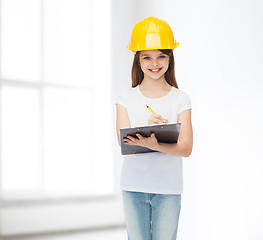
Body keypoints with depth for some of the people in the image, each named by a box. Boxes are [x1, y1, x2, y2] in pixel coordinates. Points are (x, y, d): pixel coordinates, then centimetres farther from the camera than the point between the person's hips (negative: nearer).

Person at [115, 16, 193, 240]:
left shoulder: (180, 99, 2)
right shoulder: (126, 97, 5)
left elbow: (186, 147, -6)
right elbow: (123, 140, -6)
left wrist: (154, 145, -26)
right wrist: (146, 128, -27)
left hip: (168, 188, -1)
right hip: (134, 187, 1)